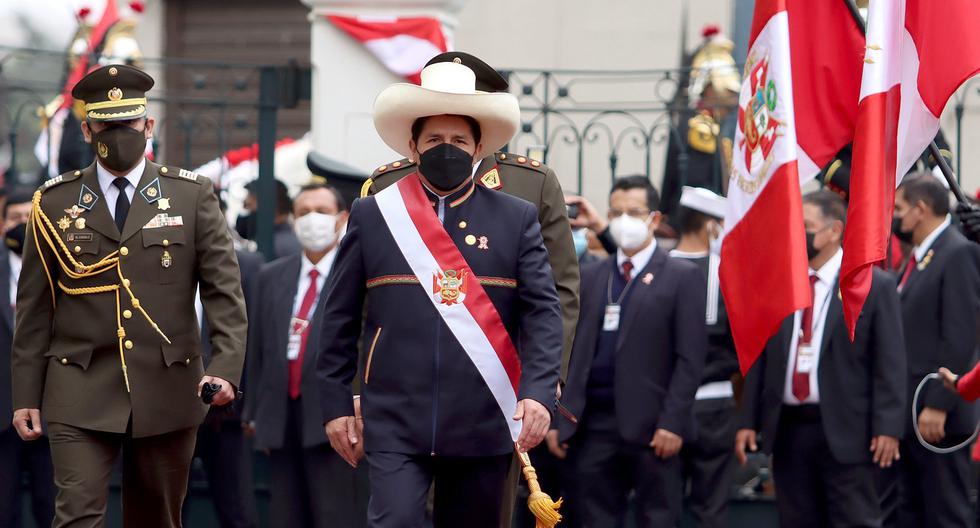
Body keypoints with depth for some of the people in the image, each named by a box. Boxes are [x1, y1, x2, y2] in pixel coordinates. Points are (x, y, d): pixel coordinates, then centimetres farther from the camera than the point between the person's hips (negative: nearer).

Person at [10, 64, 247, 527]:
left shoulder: (192, 196, 6)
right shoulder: (55, 203, 6)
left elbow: (224, 291, 1)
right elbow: (34, 308, 8)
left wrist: (226, 366, -13)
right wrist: (26, 396, 4)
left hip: (166, 395, 1)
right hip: (80, 397, -1)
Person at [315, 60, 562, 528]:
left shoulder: (517, 219, 6)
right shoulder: (371, 216, 6)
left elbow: (543, 314, -1)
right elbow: (339, 319, 8)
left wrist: (538, 393, -14)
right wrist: (336, 405, 4)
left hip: (484, 424, 1)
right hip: (396, 423, -1)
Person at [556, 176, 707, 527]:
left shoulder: (682, 277, 1)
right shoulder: (590, 277, 15)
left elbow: (689, 358, -5)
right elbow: (573, 352, 13)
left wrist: (672, 422, -13)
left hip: (650, 427, -4)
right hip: (593, 425, 4)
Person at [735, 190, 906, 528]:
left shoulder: (874, 285, -3)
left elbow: (890, 364, -5)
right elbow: (759, 359, 12)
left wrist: (887, 427, -12)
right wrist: (747, 421, 6)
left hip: (845, 431, -4)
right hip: (788, 428, 4)